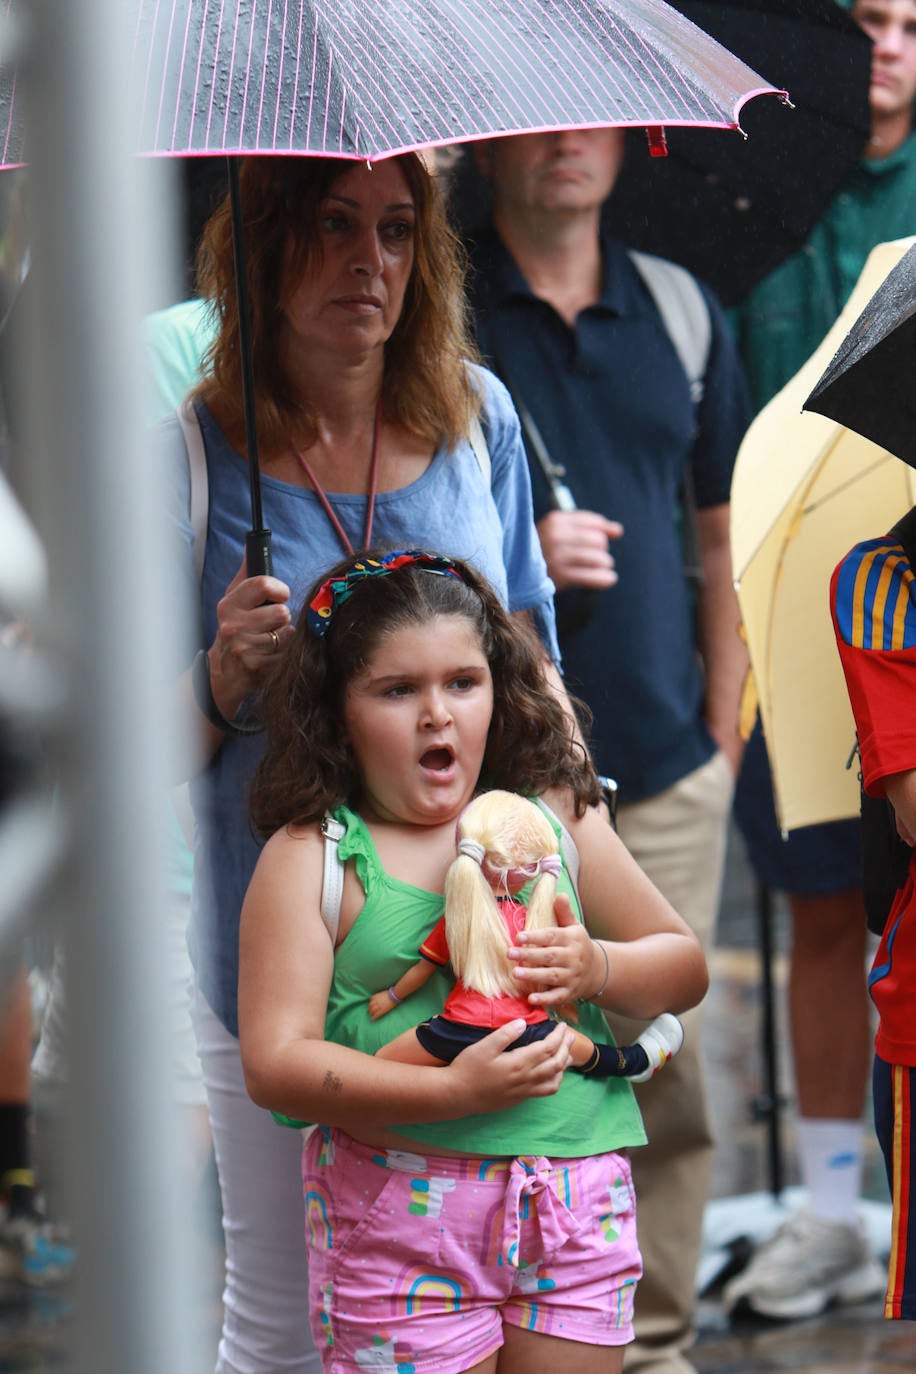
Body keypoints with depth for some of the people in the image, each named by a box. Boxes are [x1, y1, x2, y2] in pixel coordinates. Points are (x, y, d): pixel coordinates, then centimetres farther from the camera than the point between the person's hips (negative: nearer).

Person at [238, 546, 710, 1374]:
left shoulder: (555, 816, 10)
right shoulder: (311, 856, -2)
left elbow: (686, 968, 16)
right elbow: (275, 1064, -10)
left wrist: (601, 969, -7)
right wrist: (451, 1092, -21)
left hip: (577, 1200, 3)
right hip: (401, 1213, -3)